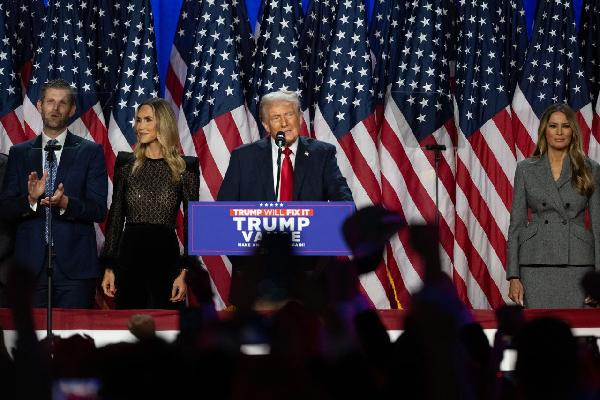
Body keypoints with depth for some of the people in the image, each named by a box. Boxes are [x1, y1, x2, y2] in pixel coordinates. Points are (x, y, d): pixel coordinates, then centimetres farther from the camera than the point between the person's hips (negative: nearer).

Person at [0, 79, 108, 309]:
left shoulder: (91, 152, 7)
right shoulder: (19, 153, 13)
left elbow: (99, 210, 0)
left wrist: (64, 202, -19)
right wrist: (31, 199, -14)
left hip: (75, 265, -2)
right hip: (31, 264, 2)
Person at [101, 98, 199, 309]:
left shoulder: (185, 168, 1)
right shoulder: (126, 164, 8)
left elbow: (191, 223, 0)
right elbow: (115, 217, 9)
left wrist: (184, 272, -8)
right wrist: (109, 267, 4)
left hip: (165, 254, -2)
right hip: (129, 254, 2)